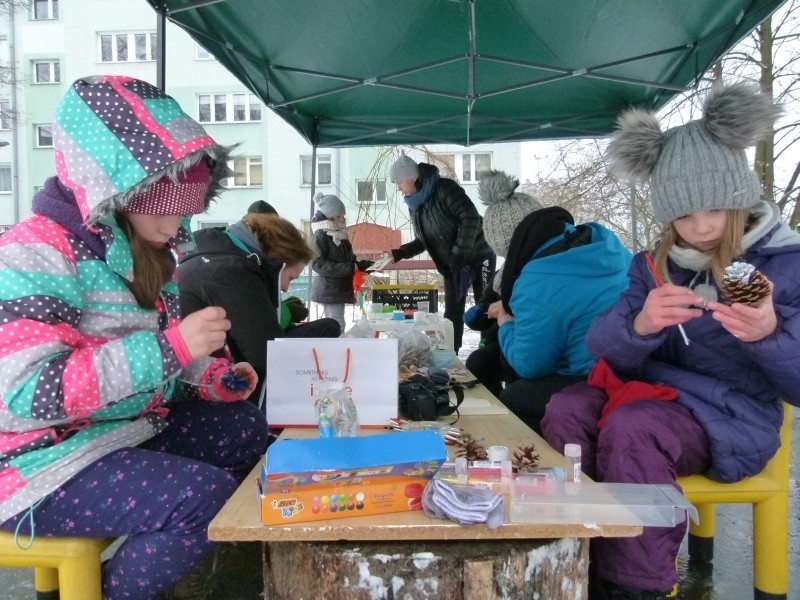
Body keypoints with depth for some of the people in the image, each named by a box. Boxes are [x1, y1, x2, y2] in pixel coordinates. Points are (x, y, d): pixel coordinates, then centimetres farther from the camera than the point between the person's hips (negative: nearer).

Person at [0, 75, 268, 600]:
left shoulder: (143, 250, 6)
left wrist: (210, 377, -1)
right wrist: (171, 348, -34)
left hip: (131, 429, 9)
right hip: (46, 463, -9)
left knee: (246, 428, 11)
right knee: (208, 498, -26)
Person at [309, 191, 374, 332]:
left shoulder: (339, 234, 15)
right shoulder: (321, 235, -11)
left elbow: (349, 261, 21)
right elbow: (318, 264, -20)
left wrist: (369, 265, 5)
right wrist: (348, 268, -24)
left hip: (340, 288, 8)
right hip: (329, 290, -8)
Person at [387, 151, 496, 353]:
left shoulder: (444, 189, -19)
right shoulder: (414, 204, 6)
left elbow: (471, 218, -25)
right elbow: (423, 241, 14)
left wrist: (459, 254, -25)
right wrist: (398, 253, 1)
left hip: (477, 259, -8)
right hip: (451, 267, 8)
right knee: (452, 316, 10)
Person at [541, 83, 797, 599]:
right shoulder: (653, 266, 7)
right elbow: (604, 351, -5)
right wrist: (639, 326, -28)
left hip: (731, 418, -3)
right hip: (654, 397, 4)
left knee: (631, 427, -32)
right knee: (566, 409, -24)